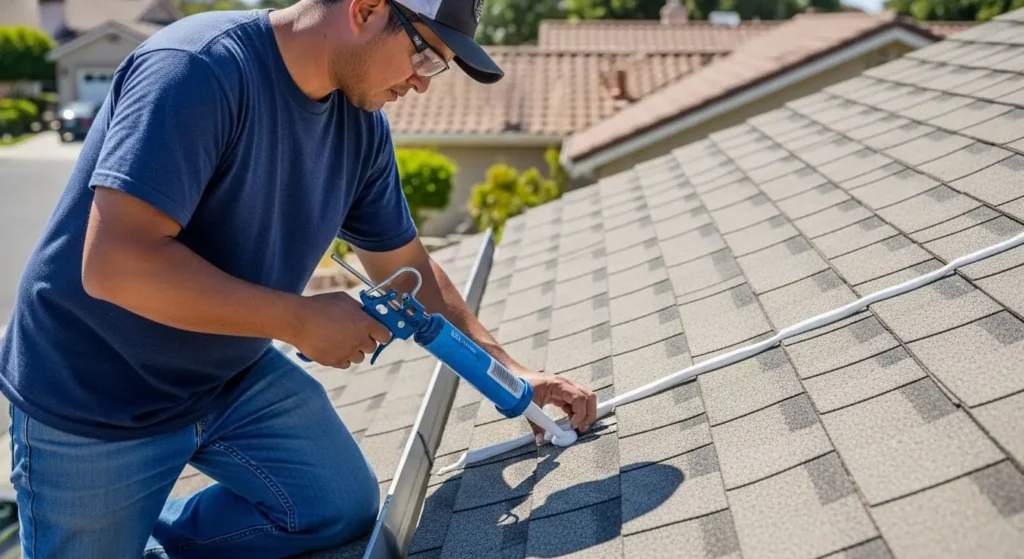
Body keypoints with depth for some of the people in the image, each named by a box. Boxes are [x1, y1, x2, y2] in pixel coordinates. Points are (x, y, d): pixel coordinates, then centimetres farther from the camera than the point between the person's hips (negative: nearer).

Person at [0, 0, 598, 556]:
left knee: (346, 507, 4)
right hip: (93, 400, -6)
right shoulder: (200, 69, -28)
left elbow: (409, 270, 6)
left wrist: (511, 373, 0)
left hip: (237, 377, 7)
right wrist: (302, 321, -27)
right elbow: (114, 263, -35)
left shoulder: (362, 125, -5)